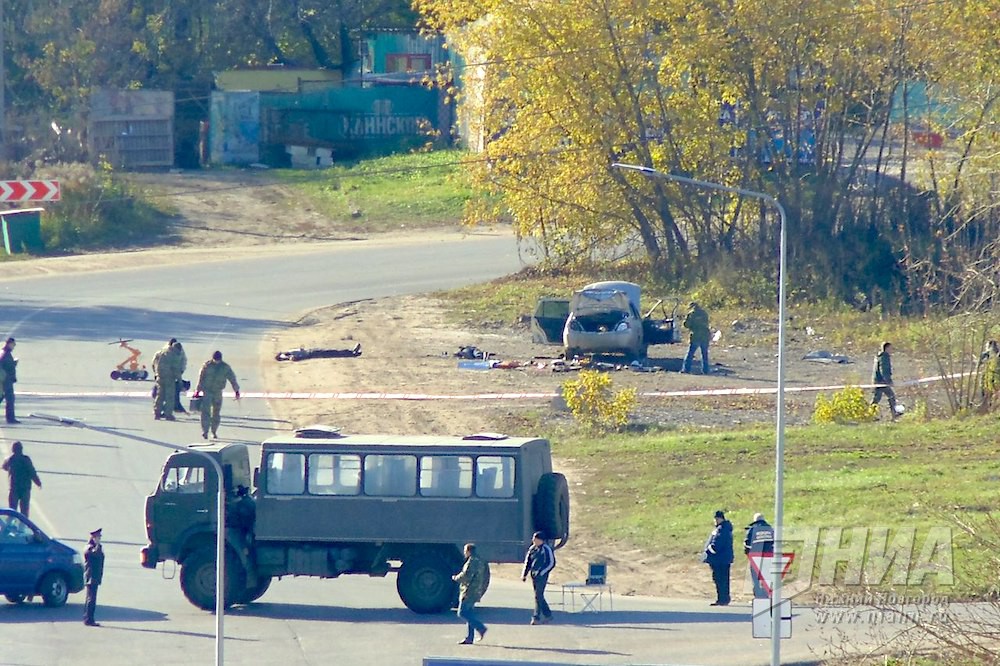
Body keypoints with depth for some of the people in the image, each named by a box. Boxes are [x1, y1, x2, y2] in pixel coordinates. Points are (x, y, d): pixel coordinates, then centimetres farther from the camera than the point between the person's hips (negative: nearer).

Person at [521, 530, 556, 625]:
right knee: (539, 596, 11)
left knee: (538, 596, -10)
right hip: (534, 576, 8)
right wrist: (524, 574, 10)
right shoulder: (532, 549, 12)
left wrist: (542, 573, -15)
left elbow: (551, 563, -10)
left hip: (542, 576, -8)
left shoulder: (546, 549, -9)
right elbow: (527, 562, 19)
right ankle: (548, 615, 20)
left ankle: (537, 617, -7)